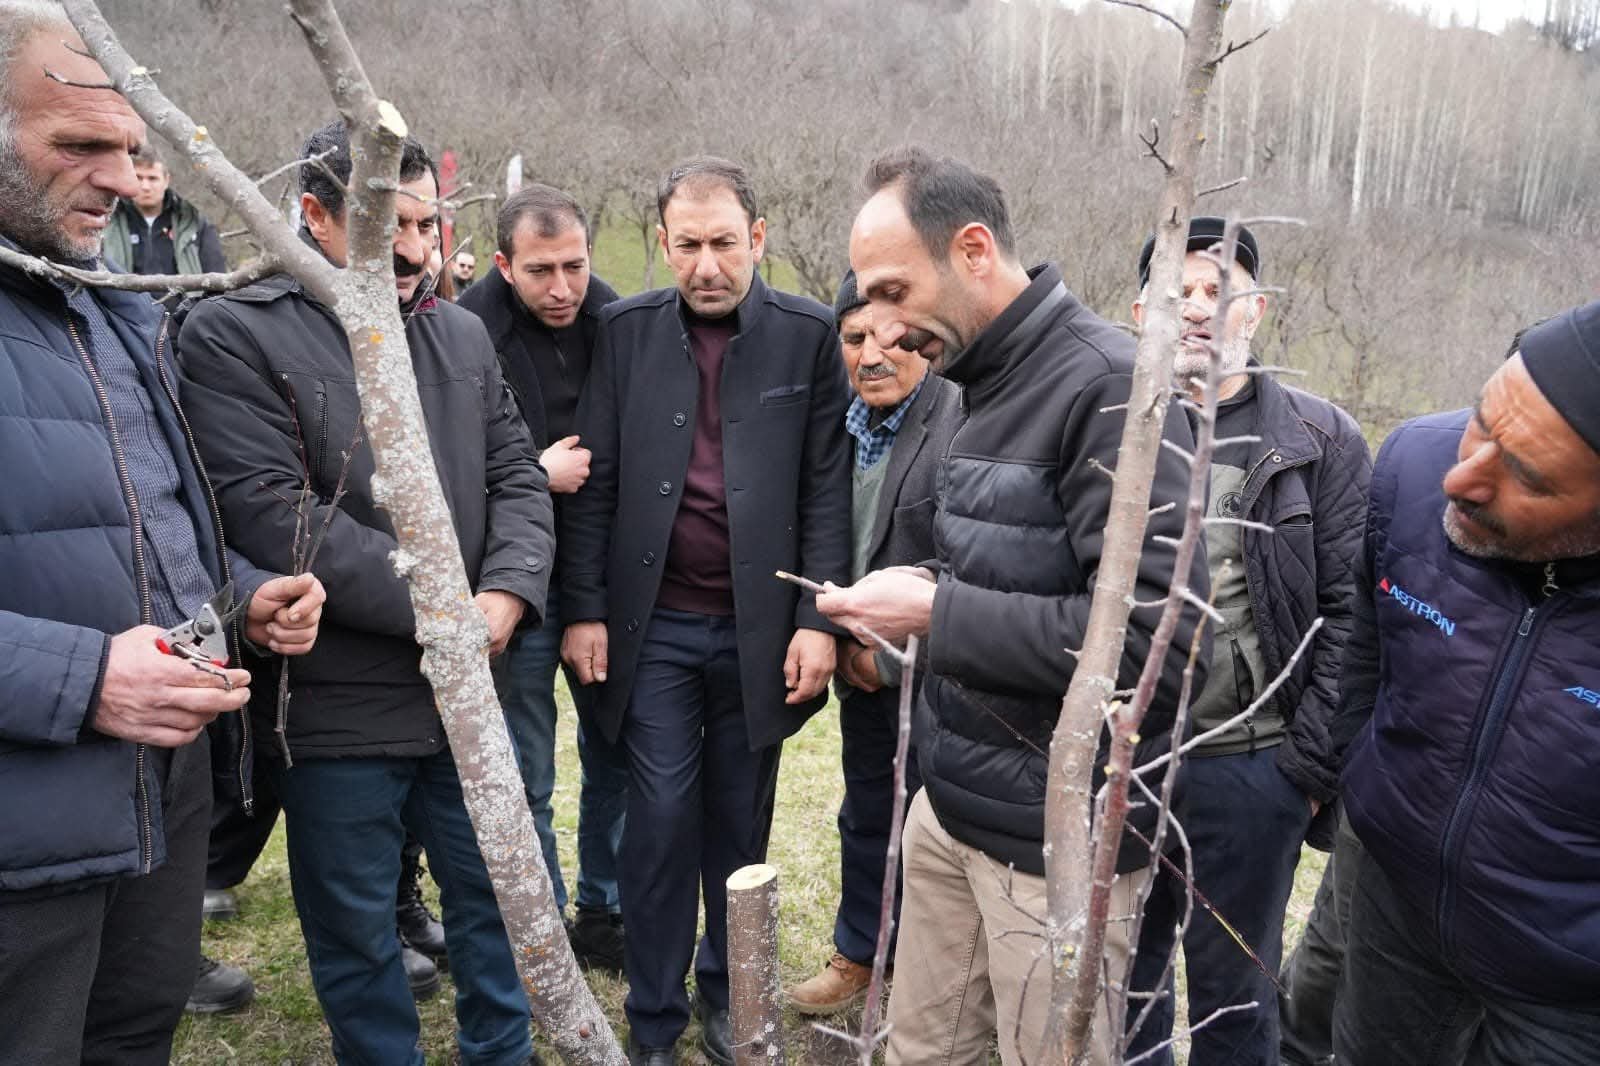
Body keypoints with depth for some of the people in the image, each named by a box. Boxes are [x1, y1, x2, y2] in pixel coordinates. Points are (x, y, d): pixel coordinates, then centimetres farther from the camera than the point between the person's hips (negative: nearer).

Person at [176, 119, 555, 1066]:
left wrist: (506, 594, -12)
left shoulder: (462, 334, 9)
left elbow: (518, 478, 7)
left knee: (497, 898, 18)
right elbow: (274, 514, -18)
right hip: (337, 705, -4)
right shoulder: (234, 337, -8)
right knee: (357, 932, 14)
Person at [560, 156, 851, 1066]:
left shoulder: (808, 335, -2)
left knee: (740, 819, 13)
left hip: (759, 627, 0)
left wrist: (818, 621, -9)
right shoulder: (627, 331, 1)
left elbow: (828, 489, -3)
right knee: (662, 817, 5)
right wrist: (585, 608, -2)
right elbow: (596, 481, 2)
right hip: (655, 625, 0)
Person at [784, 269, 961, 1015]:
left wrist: (891, 654, -17)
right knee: (866, 819, 21)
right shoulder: (840, 422, 3)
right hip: (863, 669, 6)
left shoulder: (966, 423, -20)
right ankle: (859, 955, 42)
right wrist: (842, 637, 2)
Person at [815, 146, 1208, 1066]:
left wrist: (937, 610, -22)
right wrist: (918, 607, -2)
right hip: (952, 806, 8)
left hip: (1055, 837, -8)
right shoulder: (990, 385, 8)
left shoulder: (1109, 386, -20)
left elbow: (1154, 638, -27)